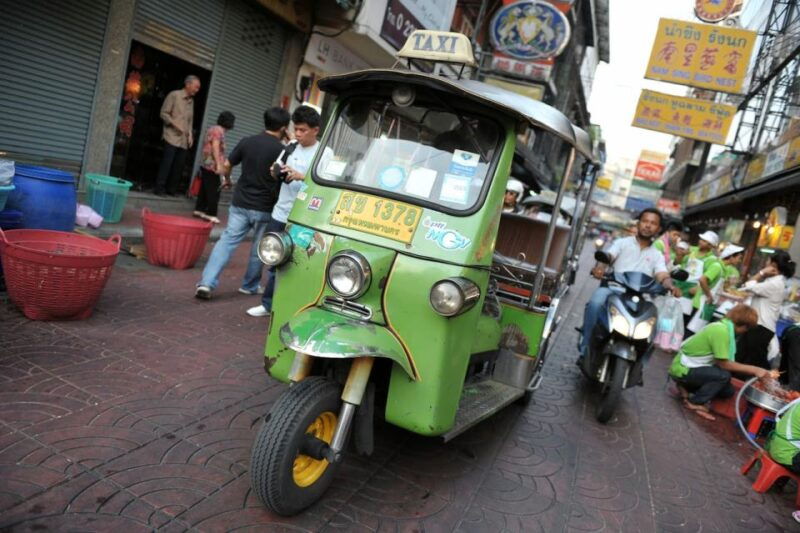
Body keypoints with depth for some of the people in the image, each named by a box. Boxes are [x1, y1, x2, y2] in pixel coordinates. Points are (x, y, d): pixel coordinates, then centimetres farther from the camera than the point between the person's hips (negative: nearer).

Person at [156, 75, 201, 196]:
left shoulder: (191, 101, 17)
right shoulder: (174, 95, -2)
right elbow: (164, 113, -5)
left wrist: (190, 135, 9)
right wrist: (175, 125, -15)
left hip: (184, 140, 6)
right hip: (172, 137, -6)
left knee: (179, 165, 3)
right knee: (167, 163, -7)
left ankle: (171, 189, 13)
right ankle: (160, 188, 0)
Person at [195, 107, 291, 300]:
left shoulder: (246, 142, 1)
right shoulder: (282, 150, -12)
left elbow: (227, 165, 10)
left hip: (240, 203, 3)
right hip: (264, 208, -3)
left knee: (226, 241, 3)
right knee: (258, 249, 13)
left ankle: (206, 282, -7)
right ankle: (250, 286, 26)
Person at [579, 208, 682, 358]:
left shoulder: (657, 255, 20)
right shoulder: (622, 243, 14)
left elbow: (663, 276, 2)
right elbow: (607, 256, -6)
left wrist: (671, 287, -23)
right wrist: (600, 266, -32)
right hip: (613, 288, -2)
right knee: (595, 302, -35)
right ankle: (586, 347, -20)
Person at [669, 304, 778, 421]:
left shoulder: (724, 326, 4)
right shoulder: (721, 330, -25)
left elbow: (726, 361, 5)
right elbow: (723, 364, -20)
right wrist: (753, 370, -13)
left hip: (693, 366, 10)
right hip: (682, 369, -10)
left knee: (728, 391, 11)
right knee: (724, 375, -24)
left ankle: (687, 388, 15)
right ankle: (694, 403, -10)